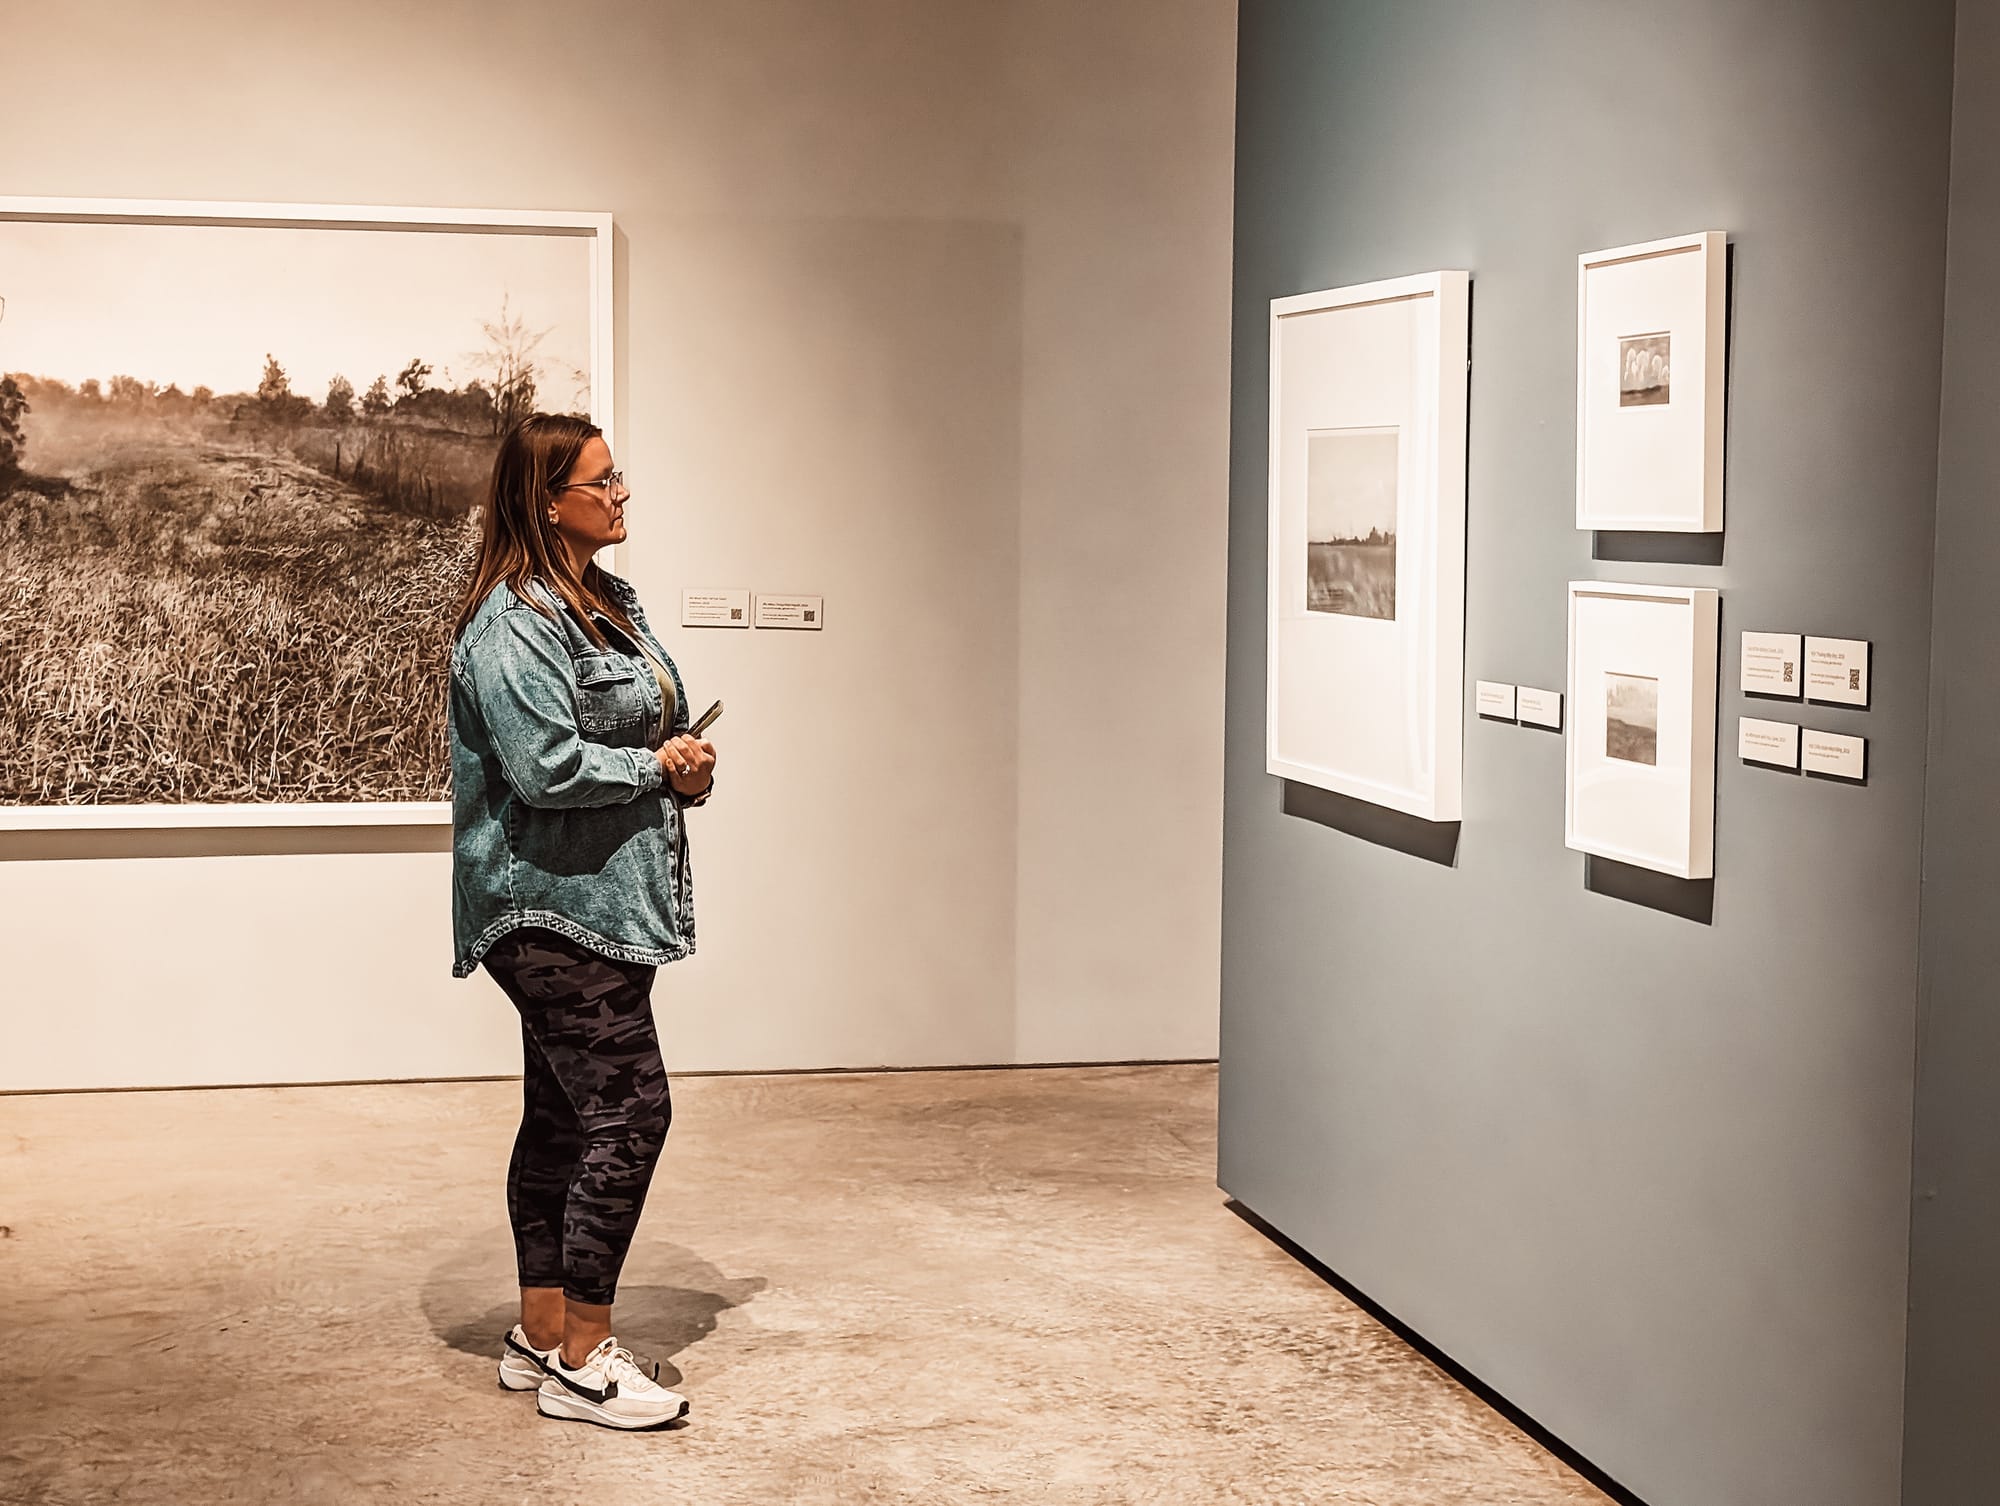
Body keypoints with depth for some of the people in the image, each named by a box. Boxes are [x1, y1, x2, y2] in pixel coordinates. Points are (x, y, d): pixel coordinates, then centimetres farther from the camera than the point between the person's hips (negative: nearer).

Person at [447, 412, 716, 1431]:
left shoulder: (609, 601, 15)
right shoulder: (515, 622, -15)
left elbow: (657, 720, 25)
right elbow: (548, 768, -22)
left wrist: (690, 766, 3)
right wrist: (657, 768, -9)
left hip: (606, 905, 10)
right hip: (555, 906, -10)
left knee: (564, 1116, 14)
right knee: (628, 1111, -11)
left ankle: (544, 1334, 22)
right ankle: (583, 1364, -4)